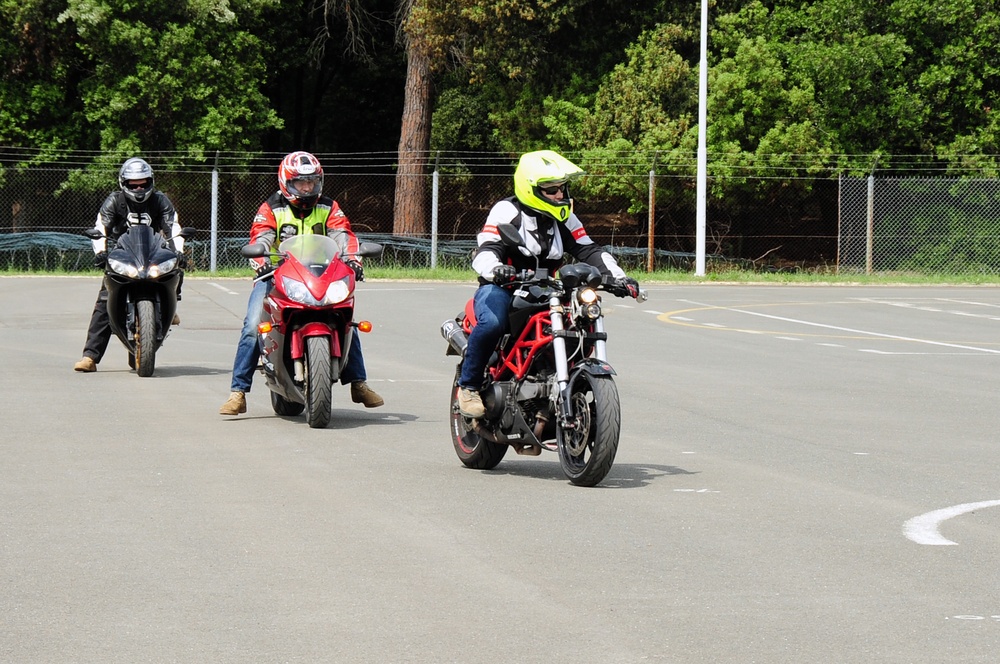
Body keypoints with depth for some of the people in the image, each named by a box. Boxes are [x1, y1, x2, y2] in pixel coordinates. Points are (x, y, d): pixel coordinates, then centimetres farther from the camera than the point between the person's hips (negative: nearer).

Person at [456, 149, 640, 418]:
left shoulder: (564, 218, 12)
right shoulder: (506, 211, -7)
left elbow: (588, 250, 8)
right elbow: (486, 250, -18)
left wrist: (618, 276, -9)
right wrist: (494, 268, -43)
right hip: (502, 287, -6)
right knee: (491, 323, -38)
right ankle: (468, 386, -18)